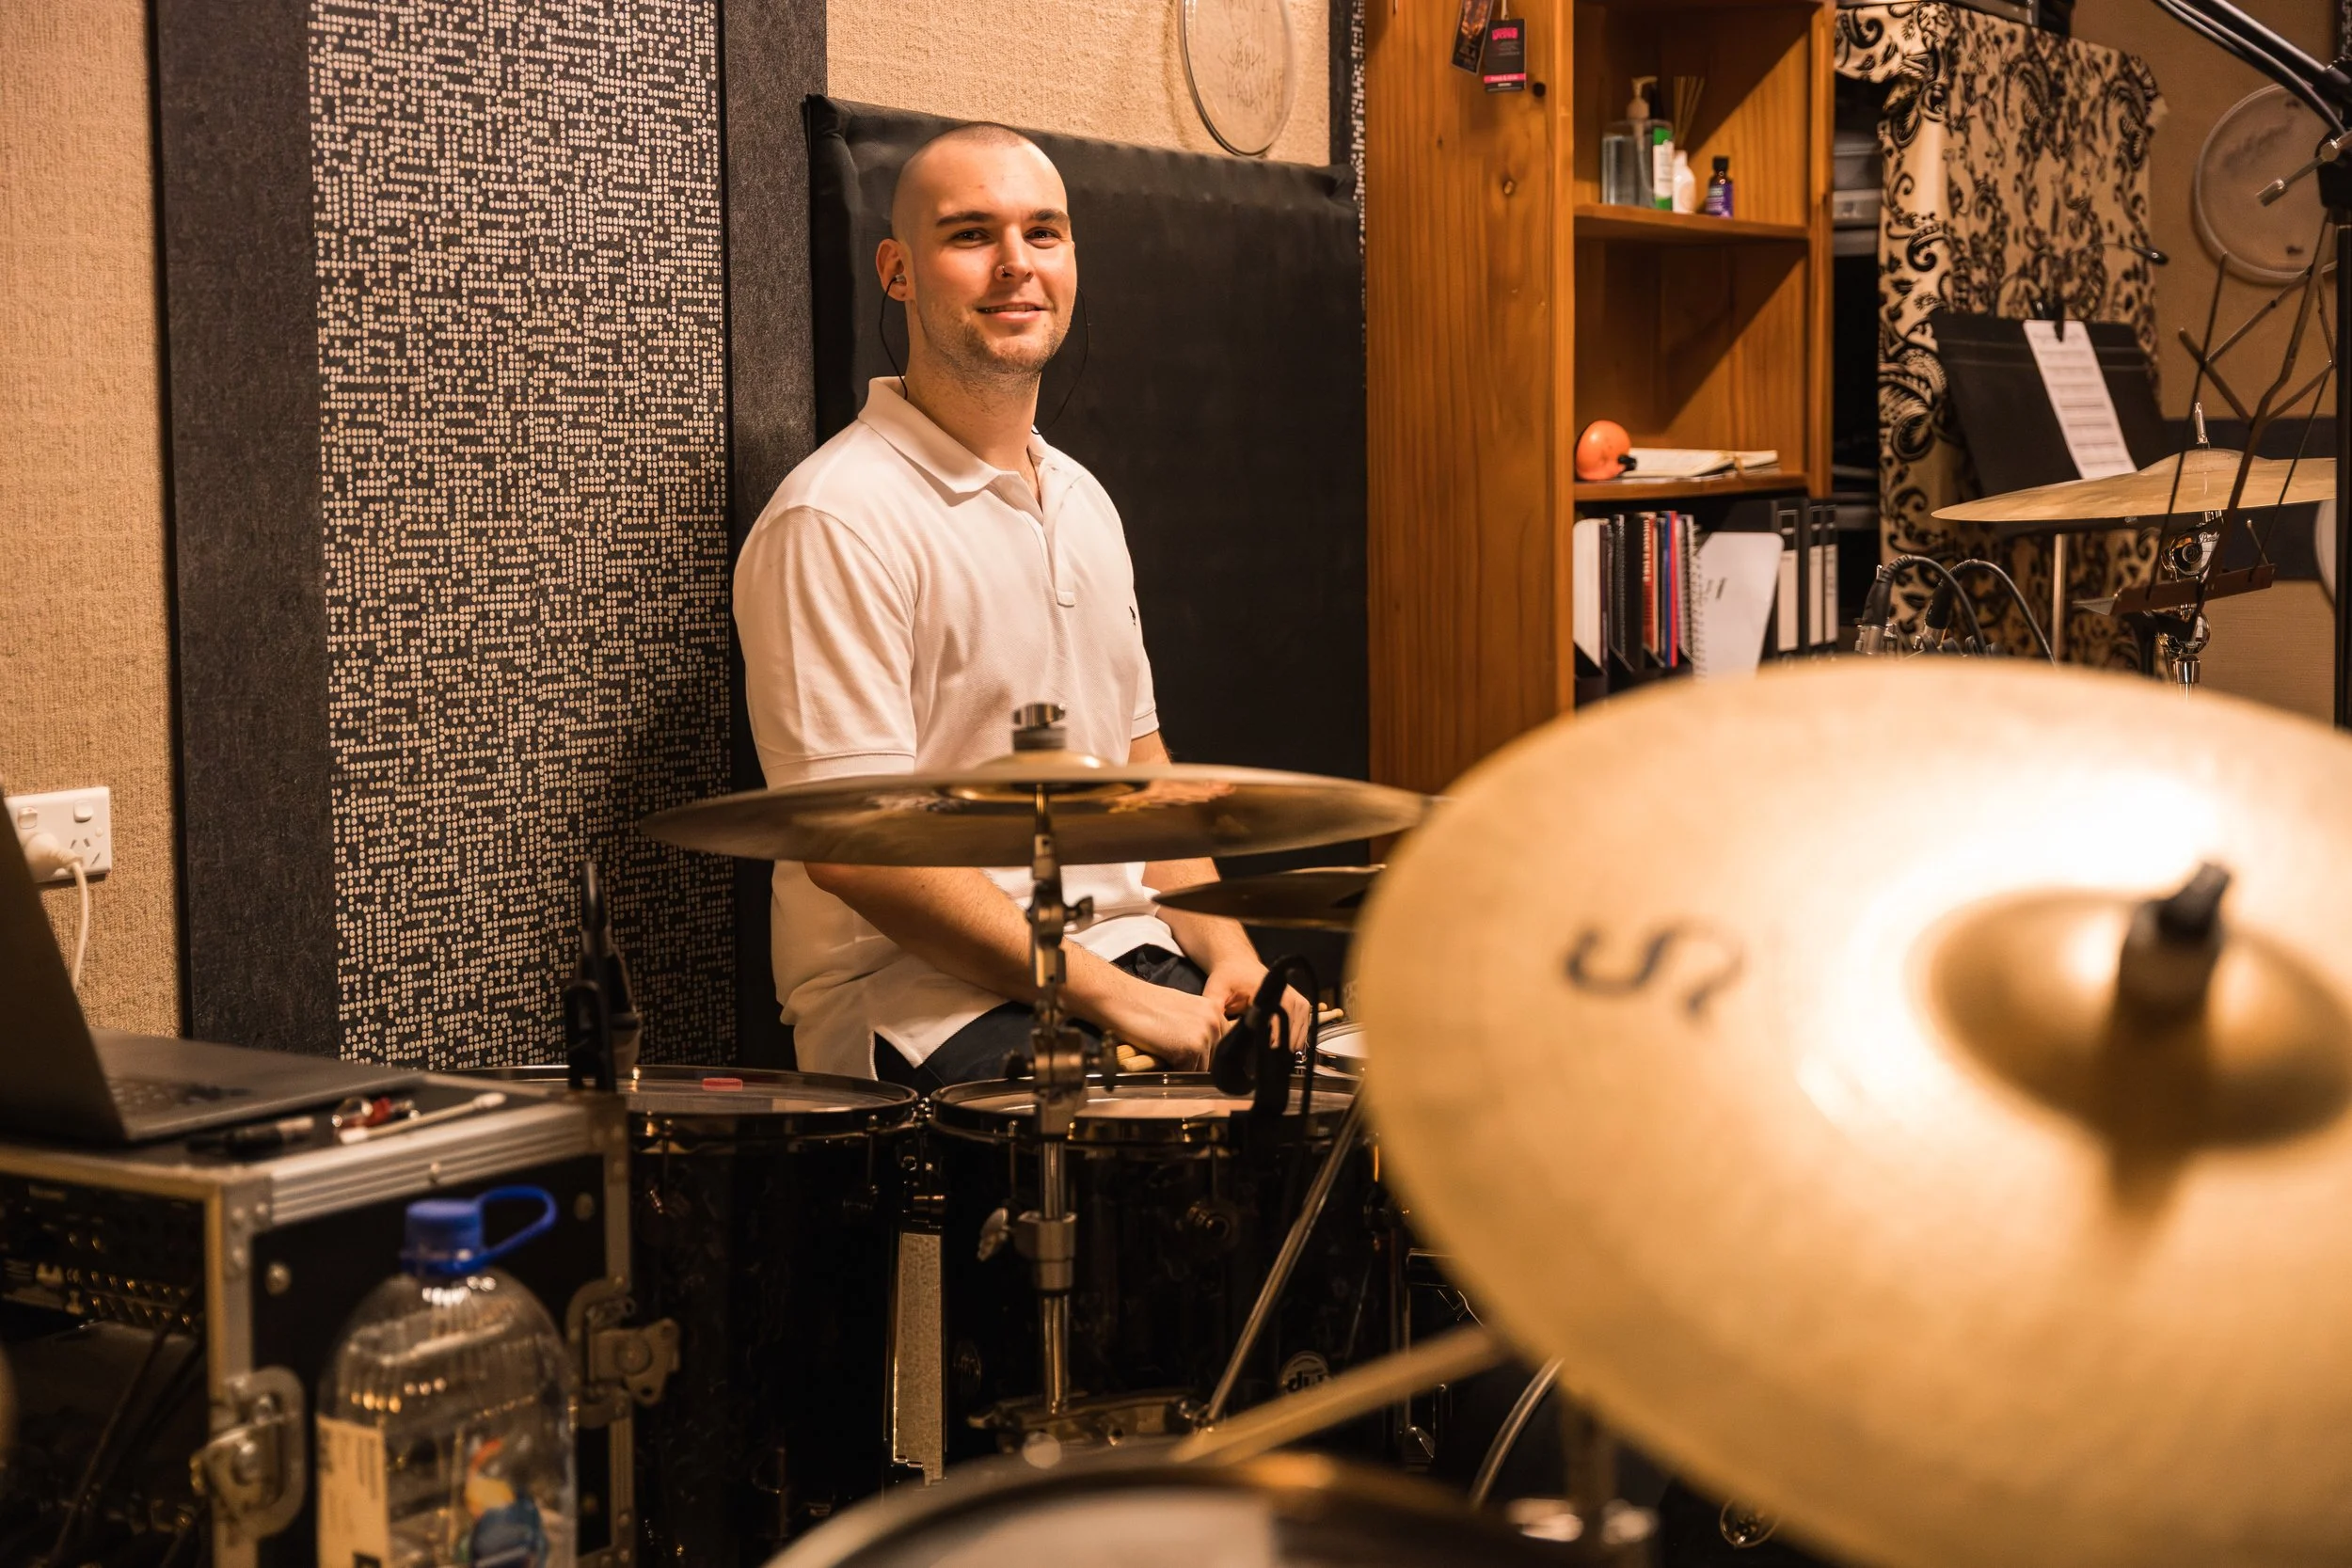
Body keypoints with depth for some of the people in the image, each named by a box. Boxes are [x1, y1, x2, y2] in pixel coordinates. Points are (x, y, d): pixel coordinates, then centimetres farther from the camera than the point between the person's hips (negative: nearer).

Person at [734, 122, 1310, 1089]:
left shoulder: (1083, 502, 15)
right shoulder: (835, 522, -13)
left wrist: (1226, 952, 4)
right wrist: (1110, 998, -20)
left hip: (1122, 961, 8)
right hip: (918, 996, -8)